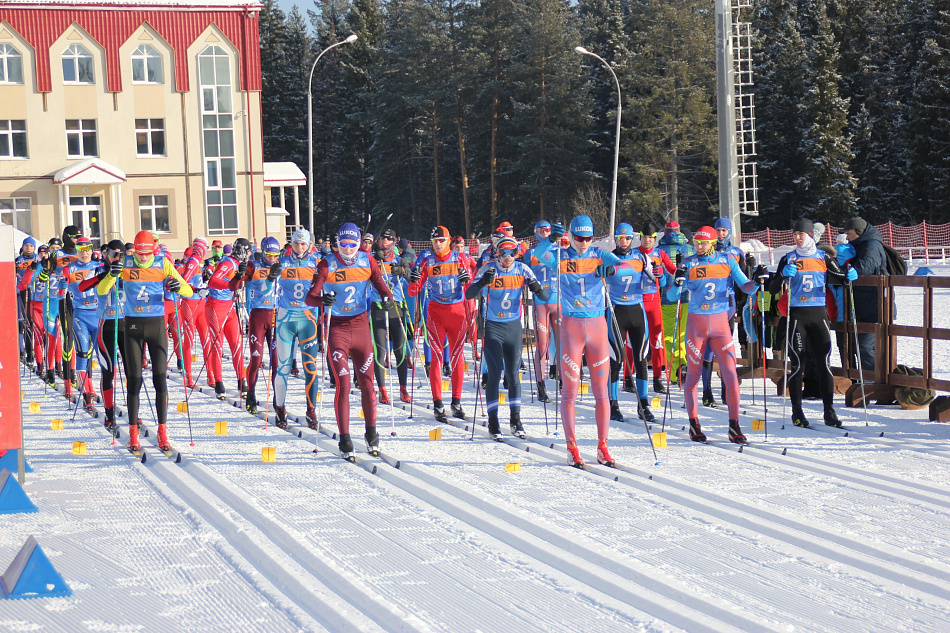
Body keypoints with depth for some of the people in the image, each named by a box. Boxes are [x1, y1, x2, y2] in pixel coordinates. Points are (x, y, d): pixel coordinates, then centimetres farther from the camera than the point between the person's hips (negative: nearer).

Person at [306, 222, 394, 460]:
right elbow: (310, 297, -14)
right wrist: (322, 299, -37)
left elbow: (380, 285, 6)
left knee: (367, 381, 4)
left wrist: (387, 298, -17)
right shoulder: (327, 265, -8)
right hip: (337, 328, -3)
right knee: (343, 383, -8)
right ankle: (344, 440, -2)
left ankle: (371, 434, 19)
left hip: (361, 325, 3)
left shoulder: (367, 261, 0)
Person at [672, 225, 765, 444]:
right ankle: (693, 424, 17)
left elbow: (745, 286, 3)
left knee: (730, 373, -8)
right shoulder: (689, 263, 0)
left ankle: (734, 426, -2)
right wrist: (677, 281, -26)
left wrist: (757, 280, -17)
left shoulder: (727, 261, 3)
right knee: (693, 374, 5)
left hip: (720, 323, 1)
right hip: (696, 323, -1)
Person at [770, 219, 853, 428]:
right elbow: (774, 289, 2)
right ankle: (797, 412, 4)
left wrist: (849, 276, -10)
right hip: (796, 314, -1)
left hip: (819, 314, 1)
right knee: (797, 364, -3)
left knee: (824, 363, -2)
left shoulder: (823, 257, 9)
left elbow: (838, 278, 13)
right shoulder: (788, 259, 6)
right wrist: (783, 275, -18)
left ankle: (829, 411, 3)